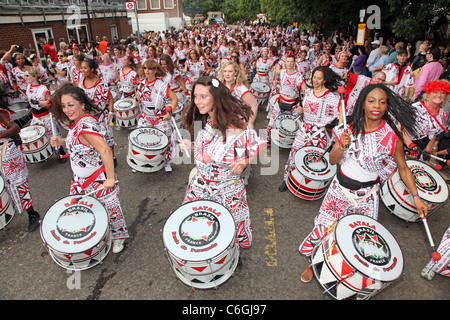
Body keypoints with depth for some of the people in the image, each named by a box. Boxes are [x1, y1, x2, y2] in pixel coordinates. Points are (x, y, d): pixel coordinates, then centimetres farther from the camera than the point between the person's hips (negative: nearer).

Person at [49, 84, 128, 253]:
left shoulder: (85, 124, -29)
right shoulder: (76, 122, 1)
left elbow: (106, 150, -37)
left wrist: (110, 178, -32)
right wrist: (62, 141, -1)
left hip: (99, 180, -10)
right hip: (81, 180, 10)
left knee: (111, 208, 9)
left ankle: (119, 236, 34)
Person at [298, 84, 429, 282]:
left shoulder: (392, 137, -11)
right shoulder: (349, 128, -7)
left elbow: (403, 168, 1)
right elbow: (332, 160, -2)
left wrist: (416, 196, -2)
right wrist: (343, 146, -21)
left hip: (367, 195, -1)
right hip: (340, 188, 1)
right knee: (324, 226, 7)